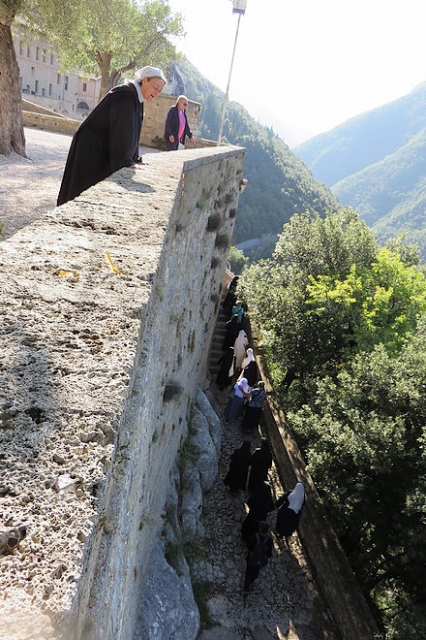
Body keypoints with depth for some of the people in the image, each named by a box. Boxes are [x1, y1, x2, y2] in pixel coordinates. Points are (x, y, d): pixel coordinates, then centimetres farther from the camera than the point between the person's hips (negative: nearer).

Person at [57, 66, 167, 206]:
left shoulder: (136, 98, 11)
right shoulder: (126, 94, -18)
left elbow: (132, 132, 12)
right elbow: (122, 131, -24)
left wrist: (135, 159, 8)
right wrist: (127, 161, -25)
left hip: (103, 150, 9)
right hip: (91, 148, -9)